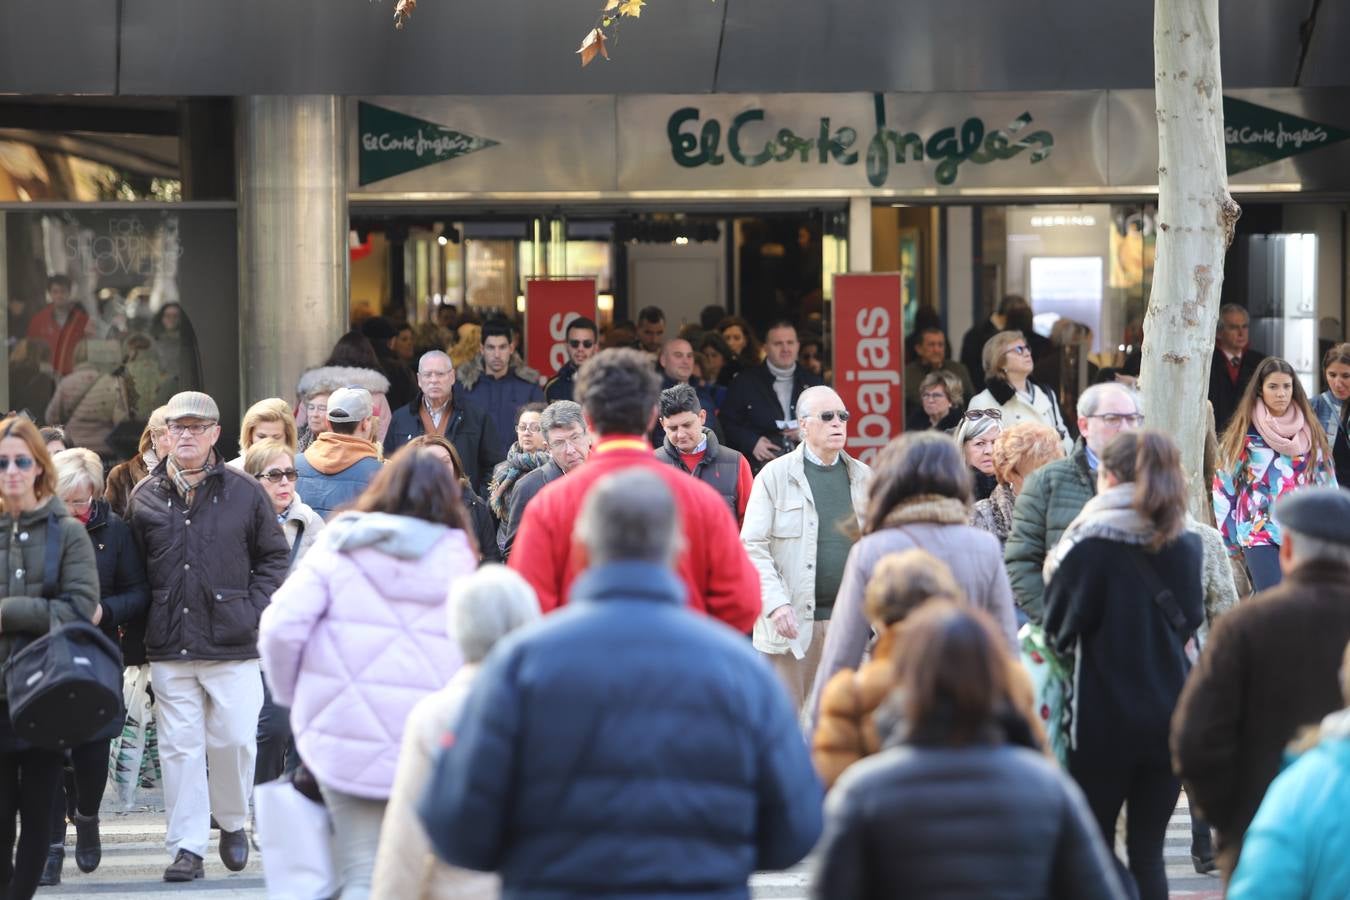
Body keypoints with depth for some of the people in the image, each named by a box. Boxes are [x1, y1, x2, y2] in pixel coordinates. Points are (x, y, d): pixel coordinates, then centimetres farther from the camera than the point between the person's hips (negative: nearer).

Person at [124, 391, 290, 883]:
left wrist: (253, 610, -2)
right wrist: (145, 626, 3)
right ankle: (187, 847, 6)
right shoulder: (144, 497, 7)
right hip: (169, 650, 1)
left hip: (232, 644, -1)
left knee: (235, 740, 0)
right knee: (180, 747, 1)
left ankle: (232, 821, 25)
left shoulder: (245, 493, 3)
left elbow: (275, 556, 10)